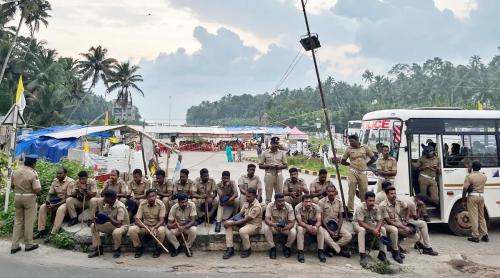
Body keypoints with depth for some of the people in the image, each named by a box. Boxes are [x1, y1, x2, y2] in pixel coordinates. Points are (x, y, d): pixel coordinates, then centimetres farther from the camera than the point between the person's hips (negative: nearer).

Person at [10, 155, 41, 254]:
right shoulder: (33, 174, -17)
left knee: (18, 221, 13)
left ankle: (14, 246, 13)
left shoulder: (15, 172, 2)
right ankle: (29, 244, 14)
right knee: (29, 222, 4)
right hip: (29, 198, -6)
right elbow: (37, 190, -21)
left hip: (17, 197, 6)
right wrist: (38, 181, -2)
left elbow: (12, 185, 11)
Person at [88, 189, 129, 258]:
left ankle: (117, 250, -8)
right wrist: (96, 220, -25)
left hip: (122, 225, -7)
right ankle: (98, 249, 0)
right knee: (93, 226, -6)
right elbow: (103, 217, -3)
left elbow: (118, 224, -34)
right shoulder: (107, 205, -6)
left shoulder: (120, 207, -29)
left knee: (116, 232, -40)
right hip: (111, 224, 7)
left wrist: (108, 218, -45)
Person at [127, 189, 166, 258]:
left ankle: (158, 248, -6)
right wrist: (144, 227, -31)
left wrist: (154, 228, -37)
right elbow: (137, 220, -12)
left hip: (157, 226, -2)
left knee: (161, 230, -36)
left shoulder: (161, 204, -14)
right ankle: (139, 247, 0)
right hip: (145, 226, 2)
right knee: (131, 229, -25)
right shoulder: (142, 204, -10)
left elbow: (161, 220, -18)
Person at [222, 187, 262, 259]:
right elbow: (240, 213, 3)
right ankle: (230, 249, -9)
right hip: (245, 223, 8)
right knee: (227, 224, -8)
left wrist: (233, 223, -23)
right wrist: (230, 220, -14)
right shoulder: (247, 202, 2)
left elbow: (246, 220, -25)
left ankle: (247, 250, -9)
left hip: (254, 225, -8)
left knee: (242, 231, -38)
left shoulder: (256, 207, -24)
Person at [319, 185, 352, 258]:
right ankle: (340, 250, -9)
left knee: (349, 236, -18)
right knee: (326, 237, -34)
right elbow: (321, 218, -10)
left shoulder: (339, 202, 2)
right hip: (325, 224, -4)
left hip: (336, 224, 4)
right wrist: (329, 231, -18)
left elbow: (341, 217, 3)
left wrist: (338, 231, -11)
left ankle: (331, 248, -6)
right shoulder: (322, 202, -10)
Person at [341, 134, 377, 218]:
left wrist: (366, 164, 12)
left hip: (363, 173, 1)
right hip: (353, 173, -1)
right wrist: (351, 164, 9)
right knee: (351, 192, -4)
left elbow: (374, 158, 13)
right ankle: (350, 211, -1)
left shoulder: (365, 148, 7)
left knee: (364, 192, 2)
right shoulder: (349, 149, 5)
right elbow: (342, 161, 11)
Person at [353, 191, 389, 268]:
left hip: (371, 223, 5)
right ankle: (362, 256, -35)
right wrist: (373, 230, -35)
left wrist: (377, 229, -34)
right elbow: (361, 222, -30)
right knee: (362, 230, -37)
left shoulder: (376, 208, -15)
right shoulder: (360, 208, -29)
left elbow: (379, 221, -12)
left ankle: (382, 253, -8)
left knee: (383, 229, -17)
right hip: (359, 224, -5)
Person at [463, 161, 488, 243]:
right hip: (481, 196, 5)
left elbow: (465, 189, -13)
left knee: (474, 217, -1)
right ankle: (485, 235, 16)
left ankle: (475, 236, 2)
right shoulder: (484, 176, 6)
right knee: (481, 216, 16)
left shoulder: (469, 176, -11)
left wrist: (463, 200, -5)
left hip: (472, 196, -5)